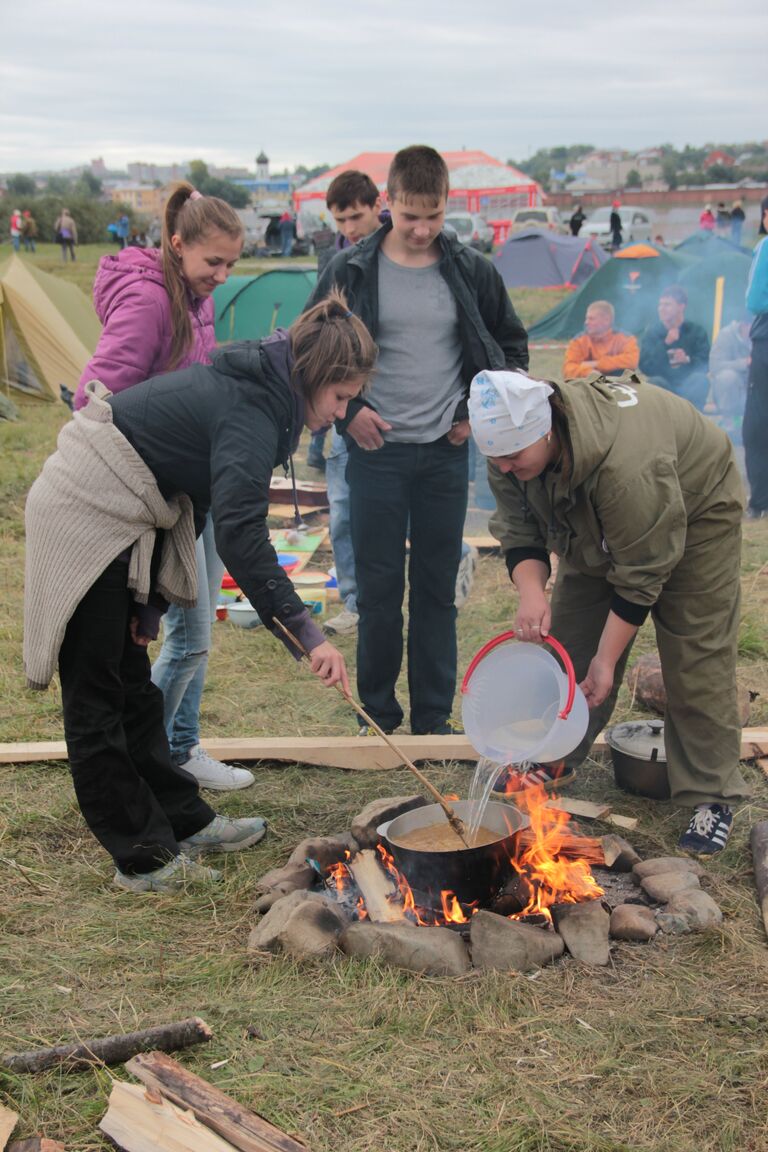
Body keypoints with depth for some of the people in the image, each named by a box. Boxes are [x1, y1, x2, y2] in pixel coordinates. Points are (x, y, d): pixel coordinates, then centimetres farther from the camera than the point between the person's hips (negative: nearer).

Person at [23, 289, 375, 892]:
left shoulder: (256, 394, 10)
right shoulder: (249, 412, -21)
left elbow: (196, 504, 14)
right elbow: (241, 533, -36)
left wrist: (152, 602, 11)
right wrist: (307, 633, -39)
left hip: (116, 517, 10)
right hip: (85, 516, -10)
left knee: (133, 684, 16)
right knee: (98, 700, 0)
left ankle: (183, 820, 27)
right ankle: (144, 859, 8)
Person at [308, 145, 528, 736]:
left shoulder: (473, 271, 2)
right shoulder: (352, 270, -2)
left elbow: (513, 346, 14)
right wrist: (347, 410, -4)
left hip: (446, 454, 1)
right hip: (376, 451, -1)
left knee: (438, 590, 7)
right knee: (378, 590, 4)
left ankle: (434, 718, 19)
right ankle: (377, 715, 19)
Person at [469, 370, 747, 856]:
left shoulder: (625, 461, -44)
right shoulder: (512, 445, -23)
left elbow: (641, 574, -35)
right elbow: (519, 533, -16)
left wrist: (608, 658, -29)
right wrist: (531, 592, -35)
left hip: (694, 511, -7)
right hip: (597, 529, 7)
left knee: (698, 656, -9)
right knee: (568, 636, 3)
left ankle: (713, 797, -1)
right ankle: (556, 759, 17)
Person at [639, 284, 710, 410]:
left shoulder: (696, 330, -2)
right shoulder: (652, 331, -2)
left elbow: (706, 363, -10)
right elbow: (644, 367, -14)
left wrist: (688, 359, -31)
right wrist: (665, 344, -26)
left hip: (689, 386, 0)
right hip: (663, 386, 0)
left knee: (700, 379, -29)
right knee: (655, 382, -31)